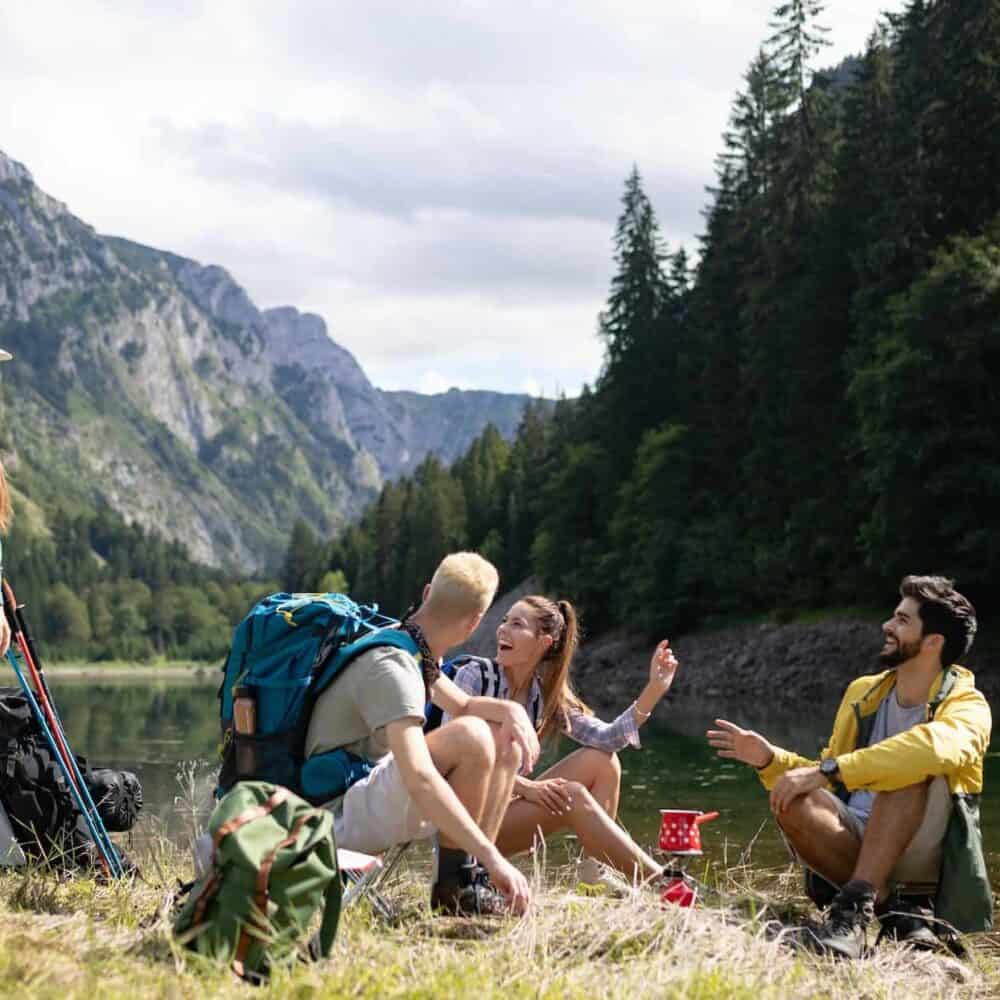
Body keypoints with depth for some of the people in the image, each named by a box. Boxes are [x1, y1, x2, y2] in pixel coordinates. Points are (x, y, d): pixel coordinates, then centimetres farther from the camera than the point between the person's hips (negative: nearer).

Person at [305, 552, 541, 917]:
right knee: (471, 737, -27)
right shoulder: (392, 666, -24)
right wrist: (493, 856, -37)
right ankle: (454, 886, -13)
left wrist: (511, 710, -4)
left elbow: (462, 705, 21)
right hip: (341, 816, -10)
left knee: (505, 742, 6)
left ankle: (475, 875, -1)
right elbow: (419, 779, -35)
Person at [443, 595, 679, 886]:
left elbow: (607, 739, -6)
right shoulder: (475, 675, -10)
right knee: (572, 797, -24)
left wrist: (654, 689, -16)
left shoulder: (545, 695, 5)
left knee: (601, 760, -5)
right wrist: (524, 786, -27)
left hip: (503, 804, 7)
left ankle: (593, 873, -16)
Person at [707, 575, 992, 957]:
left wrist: (826, 770, -37)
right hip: (855, 846, 5)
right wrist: (772, 760, 3)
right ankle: (893, 911, -21)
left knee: (911, 764, -32)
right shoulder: (863, 693, 13)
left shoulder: (966, 706, -6)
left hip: (923, 855, -4)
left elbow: (936, 747, -33)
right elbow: (829, 782, 22)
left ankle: (855, 907, -37)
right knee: (793, 803, -26)